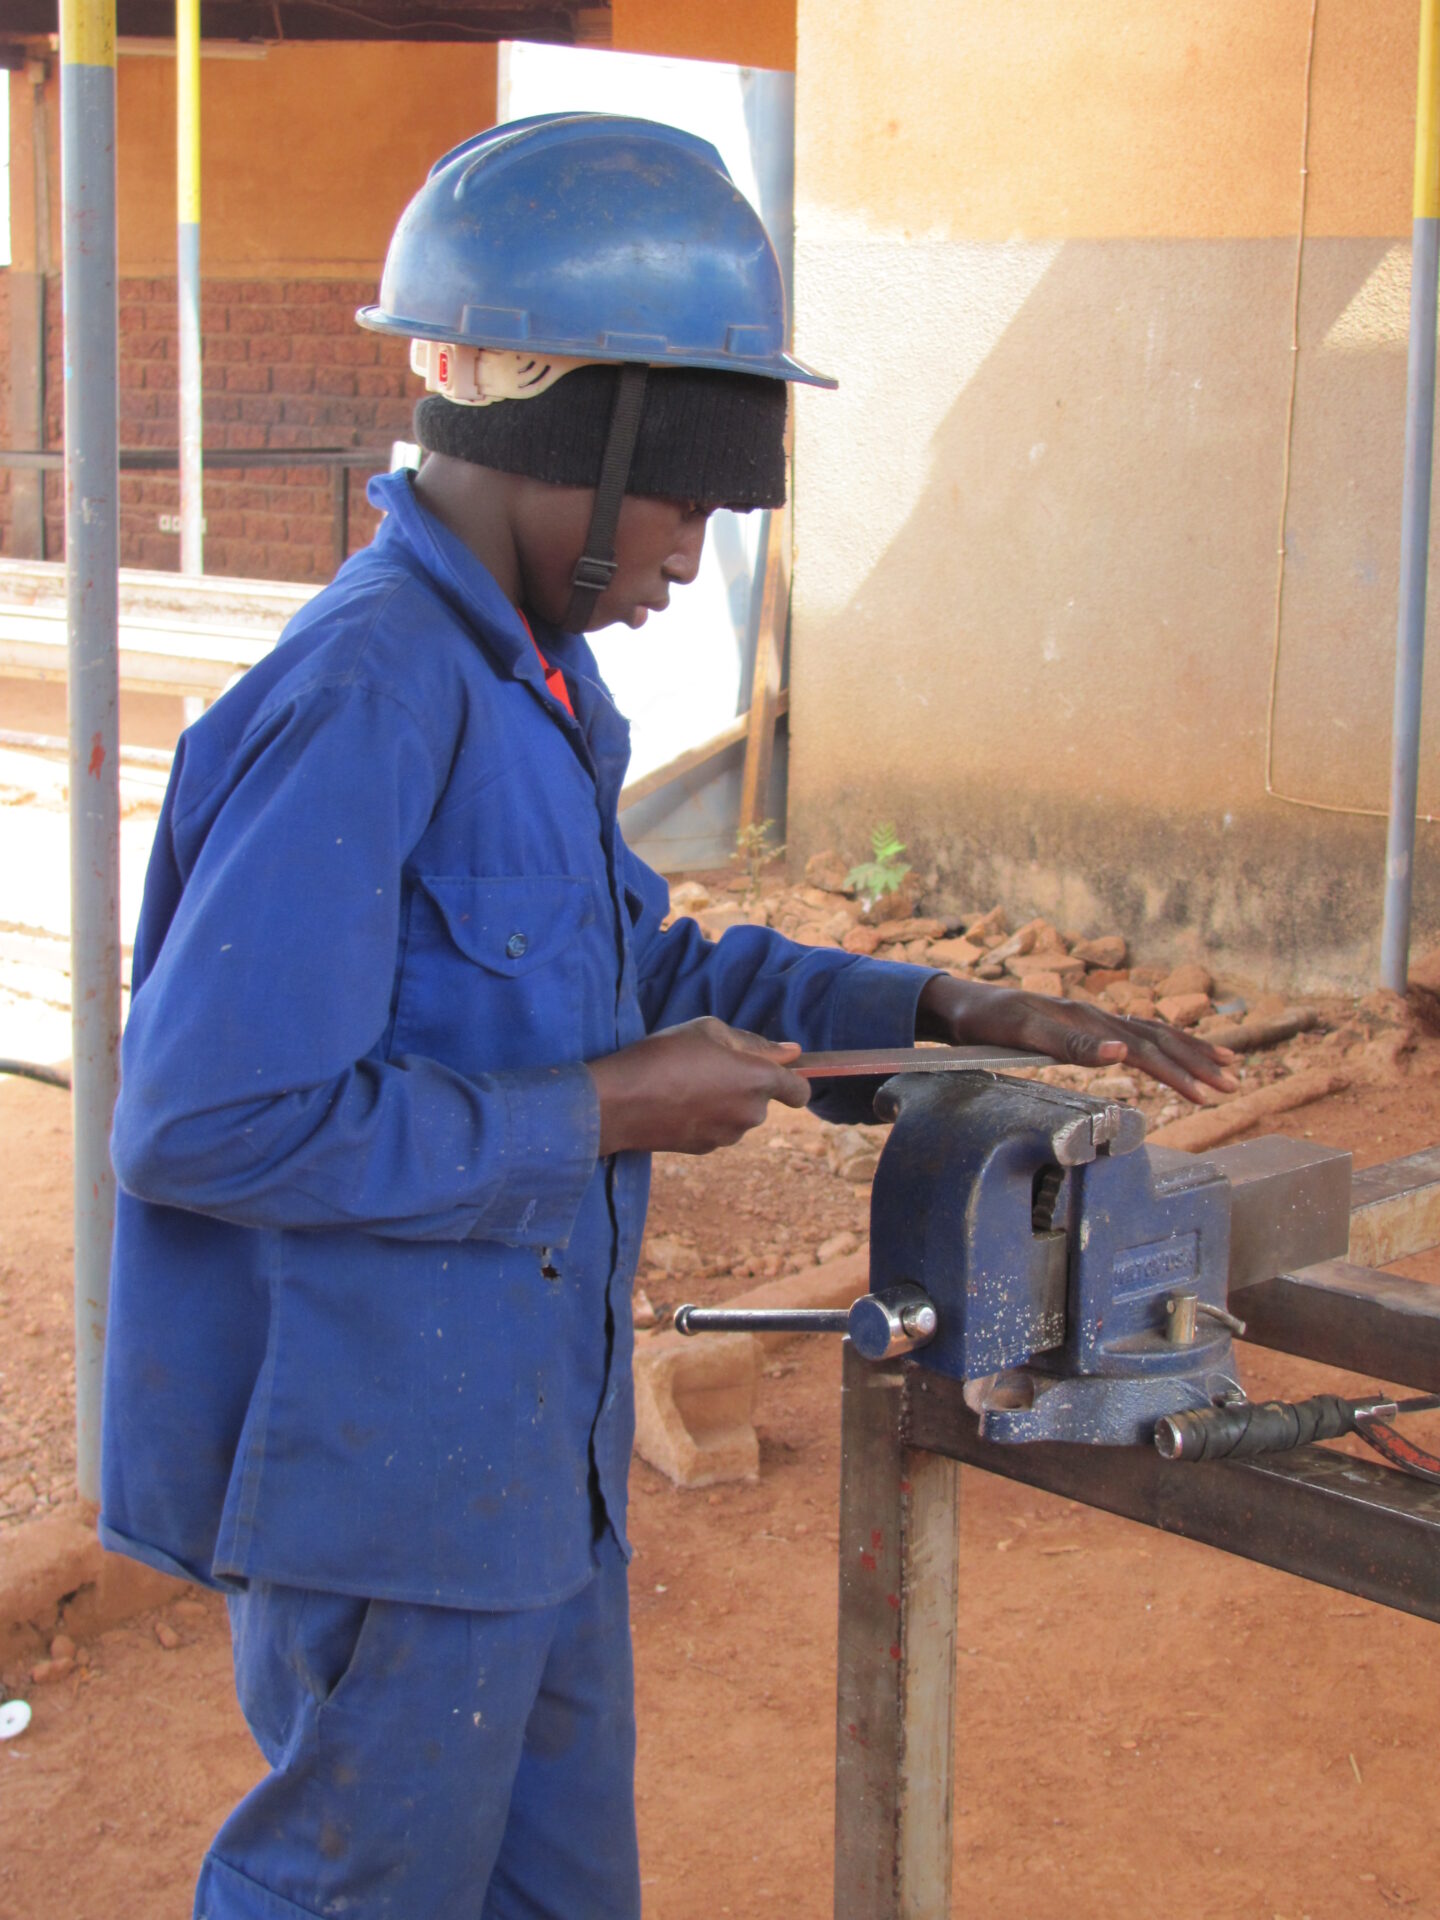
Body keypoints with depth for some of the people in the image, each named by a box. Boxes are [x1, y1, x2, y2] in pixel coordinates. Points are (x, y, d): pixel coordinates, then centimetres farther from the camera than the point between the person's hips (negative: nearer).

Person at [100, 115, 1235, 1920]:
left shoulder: (528, 674, 6)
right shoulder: (364, 699, -24)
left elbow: (634, 960, 19)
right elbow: (202, 1125, -28)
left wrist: (941, 1010, 7)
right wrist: (596, 1119, -21)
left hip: (523, 1444, 9)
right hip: (383, 1461, -9)